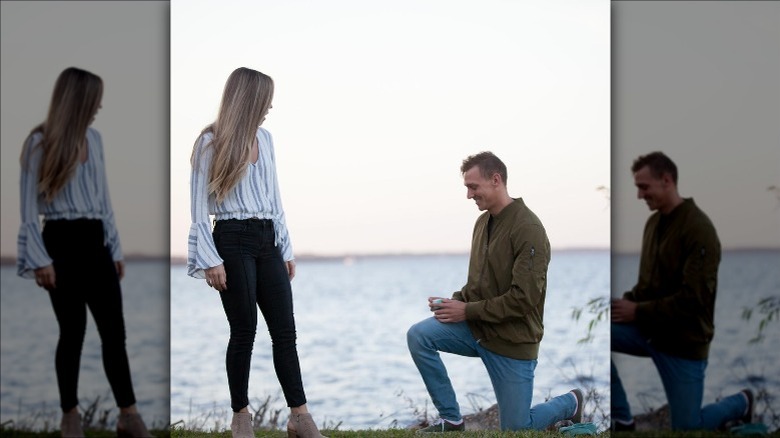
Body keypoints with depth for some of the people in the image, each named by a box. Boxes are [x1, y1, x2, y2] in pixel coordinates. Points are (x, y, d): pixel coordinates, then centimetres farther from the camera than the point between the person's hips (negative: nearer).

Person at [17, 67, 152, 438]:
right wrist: (40, 260, -12)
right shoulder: (40, 143, -7)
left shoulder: (94, 138, 10)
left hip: (94, 242, 5)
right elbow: (28, 209, -6)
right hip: (63, 243, -5)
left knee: (114, 330, 1)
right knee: (73, 331, 0)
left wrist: (115, 247, 15)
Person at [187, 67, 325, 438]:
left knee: (285, 330, 1)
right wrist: (210, 260, -12)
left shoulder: (264, 138, 13)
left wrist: (285, 247, 15)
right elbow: (199, 208, -5)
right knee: (244, 330, -3)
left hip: (267, 240, 6)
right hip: (233, 241, -6)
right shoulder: (211, 143, -4)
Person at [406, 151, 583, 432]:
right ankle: (451, 419, -2)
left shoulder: (528, 229, -20)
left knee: (515, 430, 1)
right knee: (418, 336, -15)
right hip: (477, 328, 7)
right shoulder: (483, 222, 7)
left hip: (512, 341, -7)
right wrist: (455, 301, -3)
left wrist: (468, 311, -21)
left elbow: (523, 298, -25)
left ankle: (569, 404, 32)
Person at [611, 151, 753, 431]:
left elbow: (694, 298, -25)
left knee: (687, 428, -2)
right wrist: (630, 299, -3)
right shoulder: (654, 222, 7)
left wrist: (638, 312, -22)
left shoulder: (699, 229, -20)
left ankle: (740, 403, 30)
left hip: (683, 341, -7)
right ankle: (622, 420, -3)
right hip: (649, 328, 7)